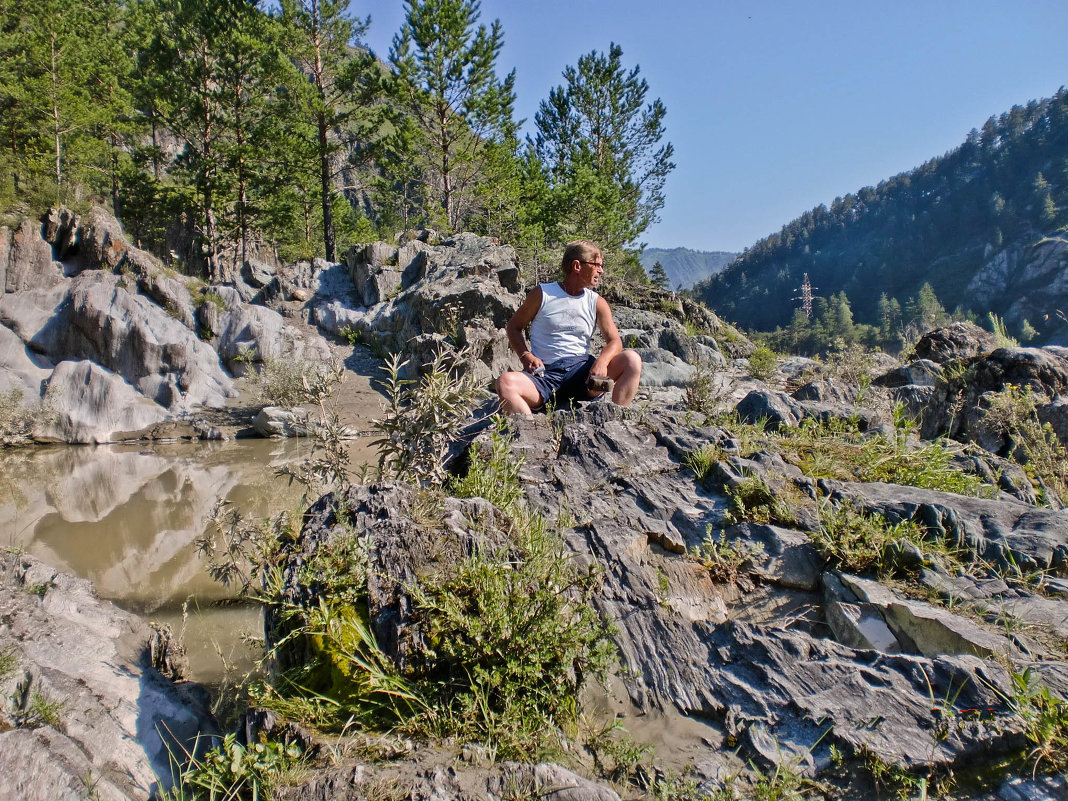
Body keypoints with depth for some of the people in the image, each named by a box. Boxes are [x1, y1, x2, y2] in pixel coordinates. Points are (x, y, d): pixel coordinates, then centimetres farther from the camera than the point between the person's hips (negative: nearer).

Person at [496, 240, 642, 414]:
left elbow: (614, 341, 4)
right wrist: (525, 356, -7)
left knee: (632, 359, -21)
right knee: (505, 383, -34)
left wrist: (601, 361, -20)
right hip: (545, 373, -2)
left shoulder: (597, 303, 12)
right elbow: (513, 327, 13)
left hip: (581, 369, 3)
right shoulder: (542, 294, 5)